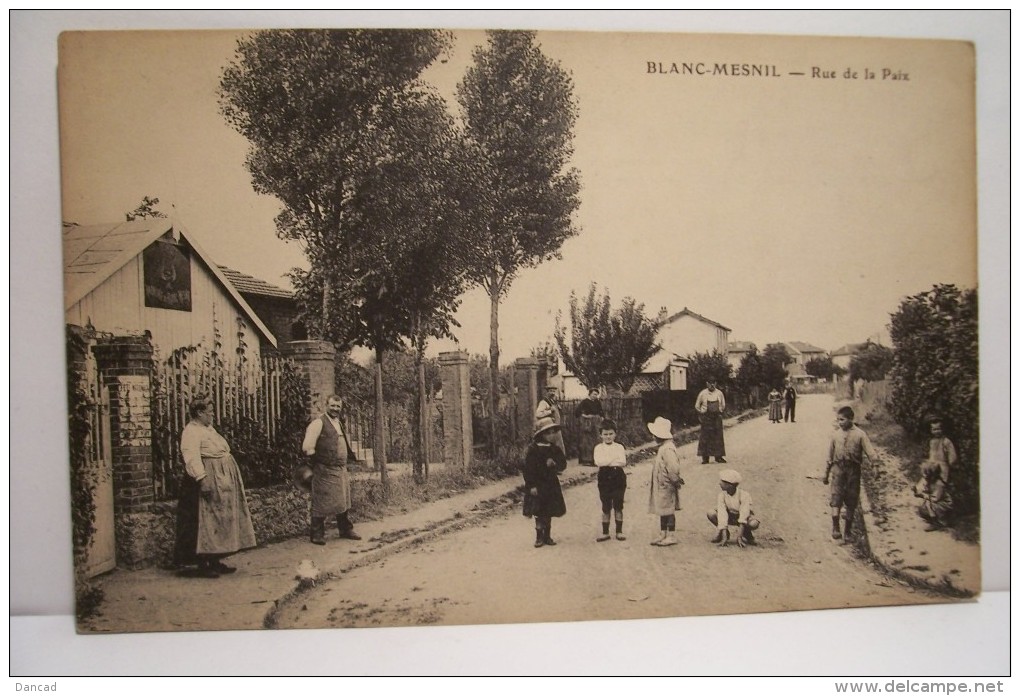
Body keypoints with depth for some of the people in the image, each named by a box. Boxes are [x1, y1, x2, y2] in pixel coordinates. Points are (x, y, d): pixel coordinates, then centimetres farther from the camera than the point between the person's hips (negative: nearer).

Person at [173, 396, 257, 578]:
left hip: (222, 480, 10)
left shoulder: (209, 428, 17)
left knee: (220, 520, 11)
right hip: (208, 480, -10)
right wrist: (202, 478, -32)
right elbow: (191, 457, -24)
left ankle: (215, 561, 17)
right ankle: (202, 565, -4)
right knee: (206, 521, -8)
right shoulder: (191, 431, -13)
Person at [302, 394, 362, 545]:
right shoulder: (318, 423, -11)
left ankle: (346, 530, 29)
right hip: (325, 470, -8)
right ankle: (316, 535, 8)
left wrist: (351, 456, 17)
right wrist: (318, 460, -9)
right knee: (321, 503, -2)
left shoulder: (339, 424, 16)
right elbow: (307, 447, -15)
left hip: (341, 470, 8)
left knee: (343, 501, 16)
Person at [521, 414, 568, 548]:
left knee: (549, 512, 9)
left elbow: (563, 464, 4)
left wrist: (554, 464, -18)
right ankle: (539, 537, 9)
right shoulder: (533, 449, -11)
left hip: (551, 484, 5)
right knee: (539, 513, -2)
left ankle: (547, 537, 19)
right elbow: (528, 468, -13)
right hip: (537, 485, -5)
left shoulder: (555, 449, 5)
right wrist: (532, 485, -16)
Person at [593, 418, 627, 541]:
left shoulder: (619, 447, 5)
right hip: (604, 478, 0)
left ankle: (619, 532, 13)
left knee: (618, 506, 4)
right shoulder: (598, 448, 3)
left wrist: (607, 462, -15)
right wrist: (615, 459, -13)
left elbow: (623, 462, -10)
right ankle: (605, 532, 12)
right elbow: (598, 462, -14)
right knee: (605, 508, 5)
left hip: (618, 477, 0)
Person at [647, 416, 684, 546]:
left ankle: (671, 536, 7)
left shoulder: (668, 449, -21)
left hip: (667, 486, -10)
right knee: (662, 510, 14)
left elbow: (673, 468, -26)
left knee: (668, 510, -2)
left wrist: (675, 480, -16)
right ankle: (664, 535, 22)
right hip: (661, 485, 10)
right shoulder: (663, 448, 12)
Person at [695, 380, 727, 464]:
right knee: (705, 437, -3)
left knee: (718, 437, 2)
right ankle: (705, 457, 1)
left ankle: (719, 456, 9)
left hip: (717, 418, 2)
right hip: (706, 418, -2)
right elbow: (697, 406, 6)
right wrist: (702, 414, 2)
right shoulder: (702, 393, -1)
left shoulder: (719, 393, 6)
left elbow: (723, 406, 18)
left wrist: (719, 413, 9)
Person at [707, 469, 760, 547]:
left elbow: (744, 514, -35)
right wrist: (724, 537, -38)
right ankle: (724, 534, -1)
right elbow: (722, 514, -29)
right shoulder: (721, 496, -21)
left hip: (744, 518, -3)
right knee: (711, 514, -25)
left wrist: (739, 536, -43)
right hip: (729, 516, 3)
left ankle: (747, 535, -2)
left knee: (754, 524, -37)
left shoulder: (744, 494, -29)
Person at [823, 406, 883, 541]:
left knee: (851, 503, 6)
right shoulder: (835, 434, 8)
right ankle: (835, 528, -17)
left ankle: (847, 531, 17)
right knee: (835, 498, -14)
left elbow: (870, 451, -6)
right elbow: (830, 455, 14)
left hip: (853, 469, -1)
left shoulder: (860, 434, 0)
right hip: (838, 468, 1)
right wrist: (826, 474, 17)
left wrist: (875, 466, -21)